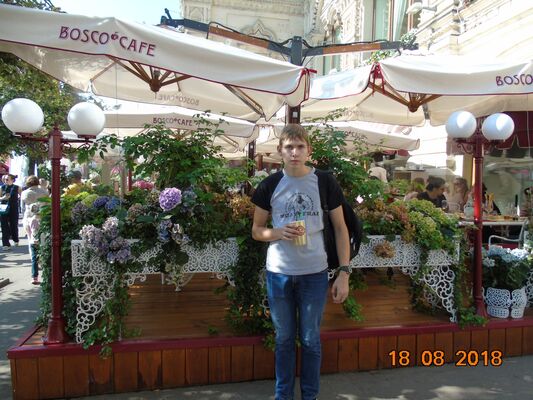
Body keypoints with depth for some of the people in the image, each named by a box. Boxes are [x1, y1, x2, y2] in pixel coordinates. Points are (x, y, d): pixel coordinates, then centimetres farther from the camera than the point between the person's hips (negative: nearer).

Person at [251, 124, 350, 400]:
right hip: (278, 273, 1)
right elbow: (256, 231, 6)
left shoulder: (326, 183, -3)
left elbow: (340, 228, 2)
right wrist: (279, 232, -16)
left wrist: (344, 272, -5)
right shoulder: (269, 185, -1)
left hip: (314, 273, -1)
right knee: (284, 339, 15)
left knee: (311, 339, 12)